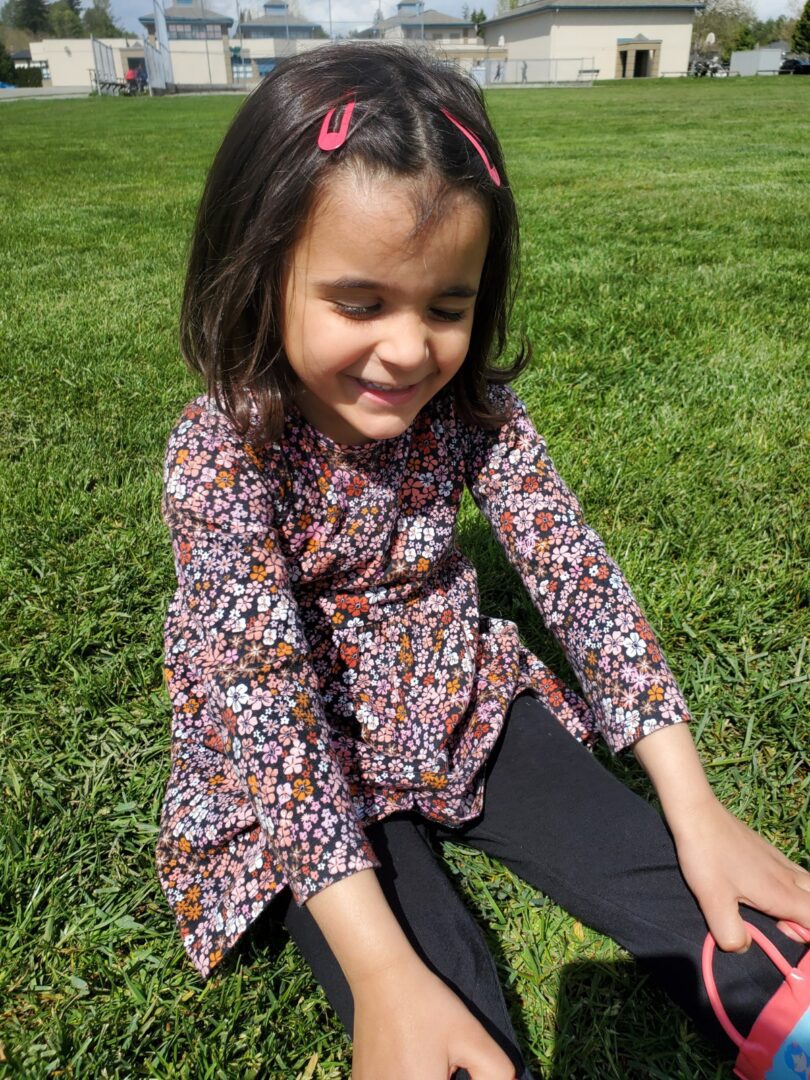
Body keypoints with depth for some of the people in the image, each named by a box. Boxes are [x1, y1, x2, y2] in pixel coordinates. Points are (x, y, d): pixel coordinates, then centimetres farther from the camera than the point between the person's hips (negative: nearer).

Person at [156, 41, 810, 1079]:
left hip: (461, 705, 4)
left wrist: (694, 804, -16)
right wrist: (382, 971, -32)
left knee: (713, 910, -5)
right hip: (300, 765, -2)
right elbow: (261, 689, -27)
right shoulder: (221, 453, -22)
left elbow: (575, 571, -11)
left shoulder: (472, 407, -10)